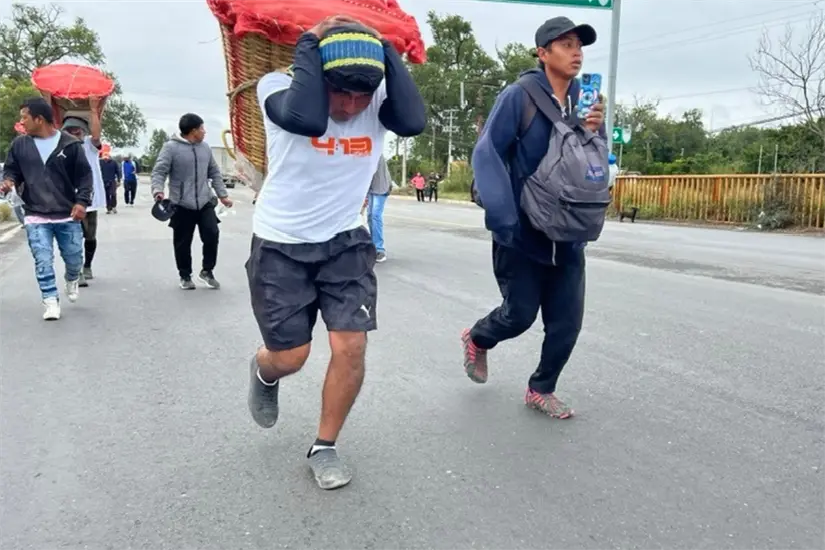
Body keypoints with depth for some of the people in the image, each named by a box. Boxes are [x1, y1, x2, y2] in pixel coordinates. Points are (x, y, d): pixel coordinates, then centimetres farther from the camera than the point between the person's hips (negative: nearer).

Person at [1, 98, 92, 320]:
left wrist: (82, 201, -12)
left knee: (74, 258, 10)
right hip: (36, 217, 1)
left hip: (68, 215, -1)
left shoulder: (70, 144, -4)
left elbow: (84, 175, -1)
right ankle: (51, 301, 6)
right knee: (43, 262, -5)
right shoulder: (19, 144, 3)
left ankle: (72, 279, 43)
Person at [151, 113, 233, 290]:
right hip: (182, 206, -4)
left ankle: (207, 271, 13)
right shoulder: (171, 147, -7)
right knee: (182, 243, 4)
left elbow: (214, 173, 17)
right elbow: (159, 172, -10)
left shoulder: (205, 148, 11)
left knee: (212, 235, -7)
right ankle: (185, 276, 22)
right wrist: (158, 190, -28)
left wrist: (223, 195, 12)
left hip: (205, 203, 4)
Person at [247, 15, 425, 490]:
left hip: (346, 242, 2)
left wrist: (384, 47, -23)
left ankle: (324, 448, 18)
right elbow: (307, 119, -40)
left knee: (351, 347, -6)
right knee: (290, 356, 3)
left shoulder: (378, 100, -10)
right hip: (281, 245, -2)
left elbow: (414, 122, -32)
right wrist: (311, 43, -27)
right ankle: (264, 374, 44)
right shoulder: (278, 86, -17)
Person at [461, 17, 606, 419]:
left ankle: (541, 389, 25)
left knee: (567, 320, 4)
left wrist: (596, 132, -11)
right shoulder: (519, 96, -11)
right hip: (523, 230, -5)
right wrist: (503, 219, -26)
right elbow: (486, 154, -17)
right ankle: (477, 339, 37)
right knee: (520, 314, 4)